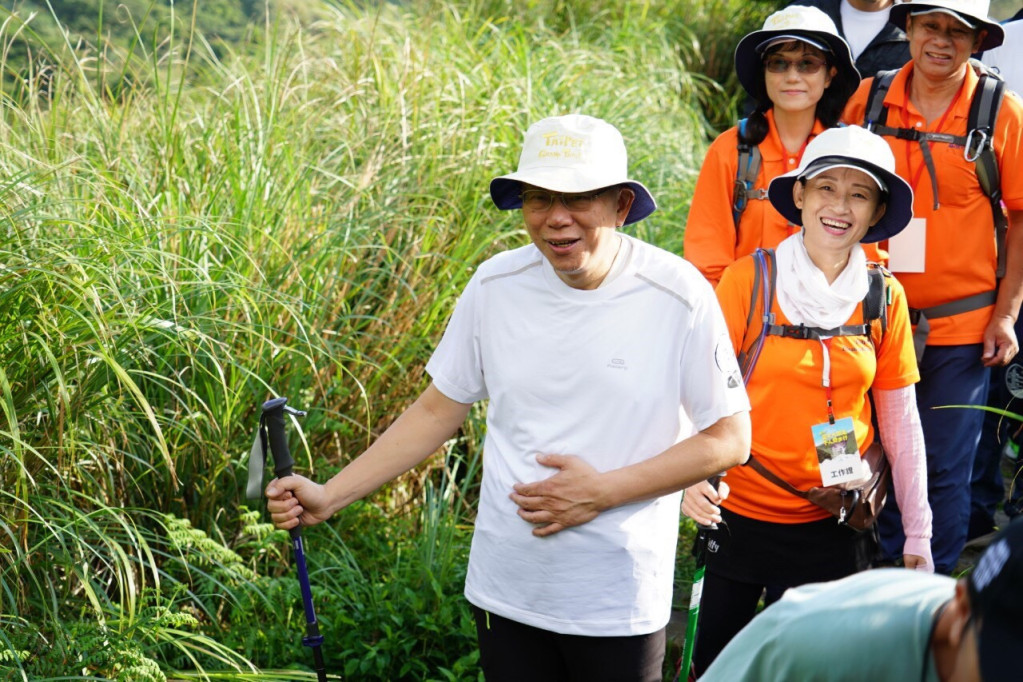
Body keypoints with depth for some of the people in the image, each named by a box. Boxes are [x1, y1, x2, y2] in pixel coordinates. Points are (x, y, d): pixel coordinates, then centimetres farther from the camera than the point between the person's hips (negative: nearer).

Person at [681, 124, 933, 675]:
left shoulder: (885, 298, -2)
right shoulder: (747, 280, -10)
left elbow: (900, 421, 4)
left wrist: (918, 535, 4)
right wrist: (697, 474, -28)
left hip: (834, 526, 2)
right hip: (741, 514, -1)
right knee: (715, 664, 11)